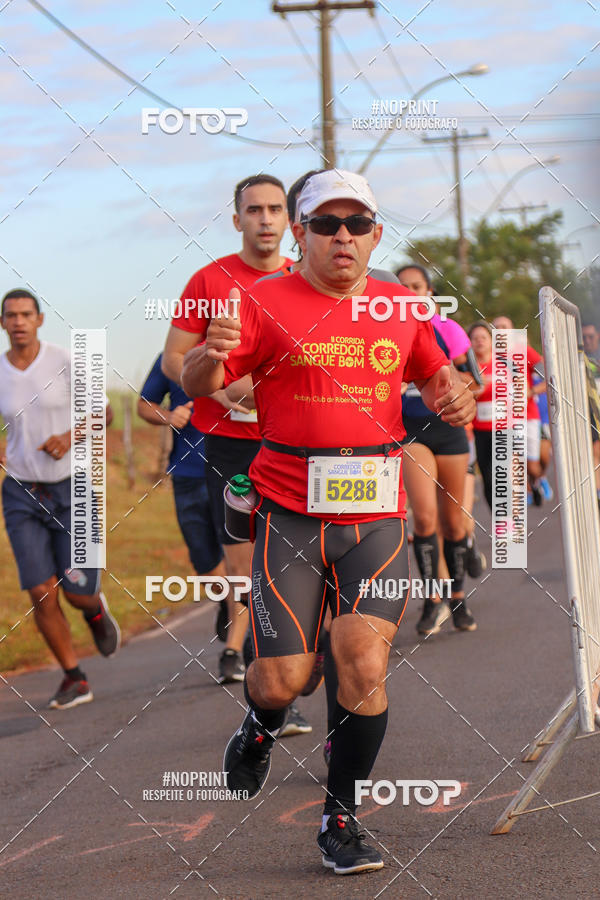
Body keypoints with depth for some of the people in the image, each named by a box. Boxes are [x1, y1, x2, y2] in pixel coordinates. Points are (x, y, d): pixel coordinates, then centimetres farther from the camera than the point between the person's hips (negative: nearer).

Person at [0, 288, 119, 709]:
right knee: (41, 594, -9)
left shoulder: (65, 362, -11)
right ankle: (74, 680, 8)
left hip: (73, 489, -1)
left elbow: (105, 412, -2)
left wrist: (70, 437, -21)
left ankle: (95, 608, 37)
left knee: (77, 592, -3)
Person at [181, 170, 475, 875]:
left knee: (364, 664, -12)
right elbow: (197, 383, -6)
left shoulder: (402, 309, 11)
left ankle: (340, 818, 4)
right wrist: (213, 353, -30)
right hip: (290, 515, -2)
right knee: (282, 679, -5)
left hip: (377, 514, 2)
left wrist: (456, 396, 1)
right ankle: (261, 726, 33)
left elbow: (436, 377, 25)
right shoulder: (266, 303, 0)